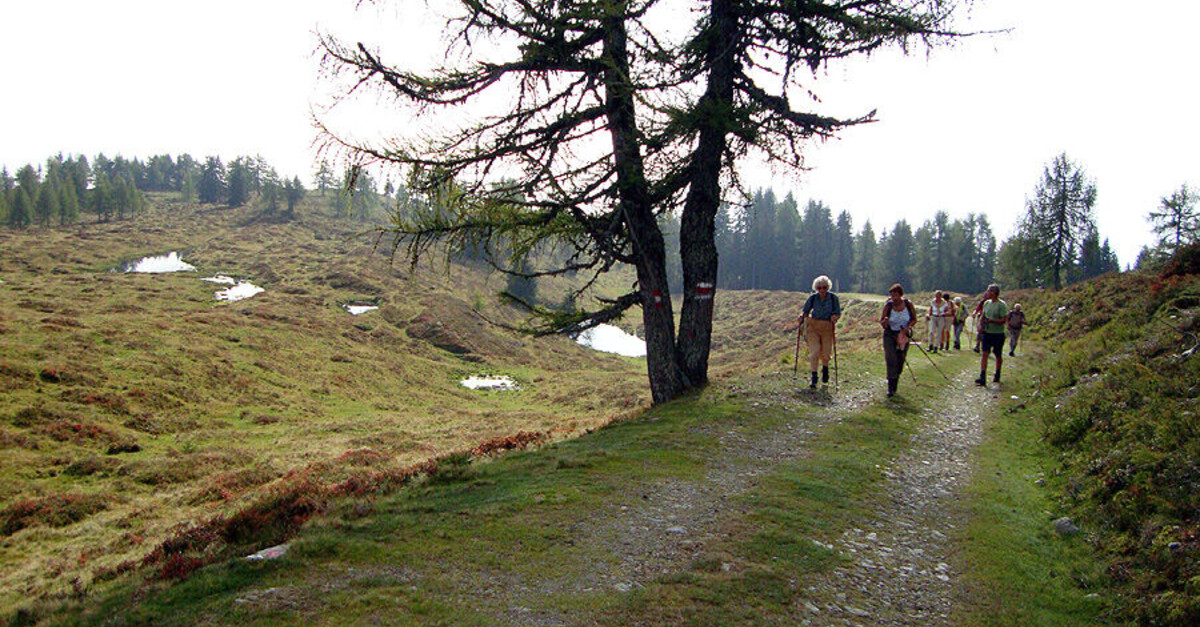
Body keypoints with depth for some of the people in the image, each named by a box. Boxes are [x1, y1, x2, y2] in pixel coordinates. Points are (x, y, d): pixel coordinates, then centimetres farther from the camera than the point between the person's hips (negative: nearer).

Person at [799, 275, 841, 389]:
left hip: (827, 327, 0)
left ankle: (825, 369, 39)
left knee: (826, 352, 5)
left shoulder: (833, 297, -4)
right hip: (813, 326, 0)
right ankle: (814, 378, -5)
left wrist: (835, 317, -22)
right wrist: (802, 316, -15)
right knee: (814, 351, -11)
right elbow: (806, 311, 6)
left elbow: (838, 313, 0)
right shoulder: (813, 297, -2)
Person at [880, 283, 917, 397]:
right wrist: (884, 322, -30)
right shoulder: (888, 305, -11)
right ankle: (890, 388, -14)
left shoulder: (908, 304, -7)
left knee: (900, 362, 6)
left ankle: (894, 387, 22)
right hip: (890, 335, -2)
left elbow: (914, 319, 4)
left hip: (903, 335, 2)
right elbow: (881, 321, -6)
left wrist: (908, 327, -14)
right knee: (891, 360, -16)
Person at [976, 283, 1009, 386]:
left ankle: (997, 375, 29)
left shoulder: (1002, 305, -11)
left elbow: (1004, 320, -16)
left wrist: (992, 321, -27)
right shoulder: (986, 303, 8)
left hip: (998, 334, -5)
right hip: (987, 332, 5)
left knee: (998, 355, 11)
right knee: (985, 354, -7)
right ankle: (982, 378, -13)